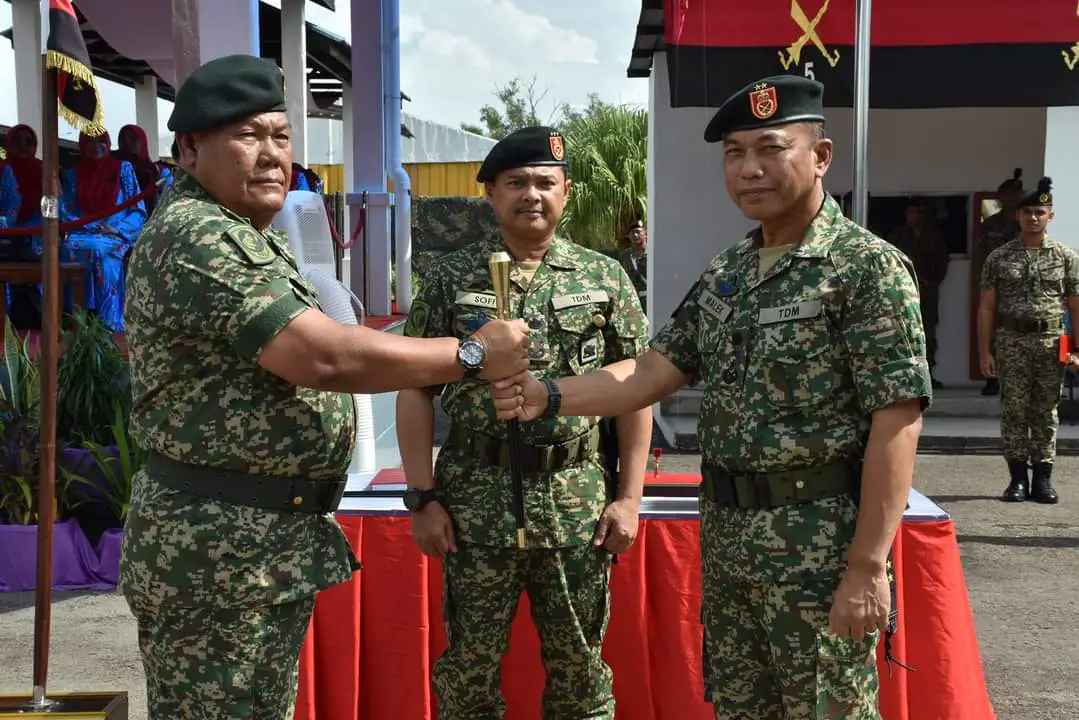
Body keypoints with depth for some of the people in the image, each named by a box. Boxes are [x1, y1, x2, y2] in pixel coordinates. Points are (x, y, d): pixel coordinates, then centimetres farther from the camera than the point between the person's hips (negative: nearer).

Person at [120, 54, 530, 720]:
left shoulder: (235, 235, 15)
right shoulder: (200, 238, -19)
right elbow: (325, 357, -27)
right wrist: (475, 354, -18)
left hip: (267, 543, 10)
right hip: (219, 551, -10)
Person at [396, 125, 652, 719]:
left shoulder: (606, 278, 4)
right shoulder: (450, 279, 2)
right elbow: (416, 390, 2)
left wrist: (630, 497, -1)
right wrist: (422, 497, -4)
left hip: (578, 498, 1)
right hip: (475, 496, 0)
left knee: (579, 662, 12)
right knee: (469, 660, 10)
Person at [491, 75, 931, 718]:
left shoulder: (869, 267, -13)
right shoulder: (726, 274, 10)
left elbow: (897, 424, -18)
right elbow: (654, 371, 10)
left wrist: (867, 568, -21)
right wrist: (549, 397, -6)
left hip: (821, 549, -7)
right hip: (727, 543, 7)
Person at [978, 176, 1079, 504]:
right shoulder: (999, 258, 5)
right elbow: (986, 308, 4)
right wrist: (984, 351, -2)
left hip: (1051, 343, 0)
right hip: (1011, 342, 0)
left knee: (1046, 412, 5)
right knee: (1013, 411, 1)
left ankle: (1043, 479, 11)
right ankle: (1018, 479, 9)